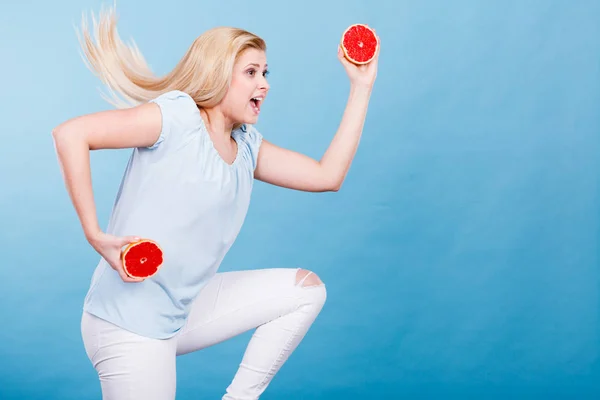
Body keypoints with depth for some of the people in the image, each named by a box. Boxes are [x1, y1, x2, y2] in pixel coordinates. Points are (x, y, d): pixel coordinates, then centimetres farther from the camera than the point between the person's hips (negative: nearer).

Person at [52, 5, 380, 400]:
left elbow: (327, 175, 5)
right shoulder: (177, 116, -14)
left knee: (306, 289, 8)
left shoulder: (248, 146, 9)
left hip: (184, 312, 8)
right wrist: (95, 235, -23)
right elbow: (70, 134, -22)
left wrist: (361, 87, 5)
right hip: (129, 324, -8)